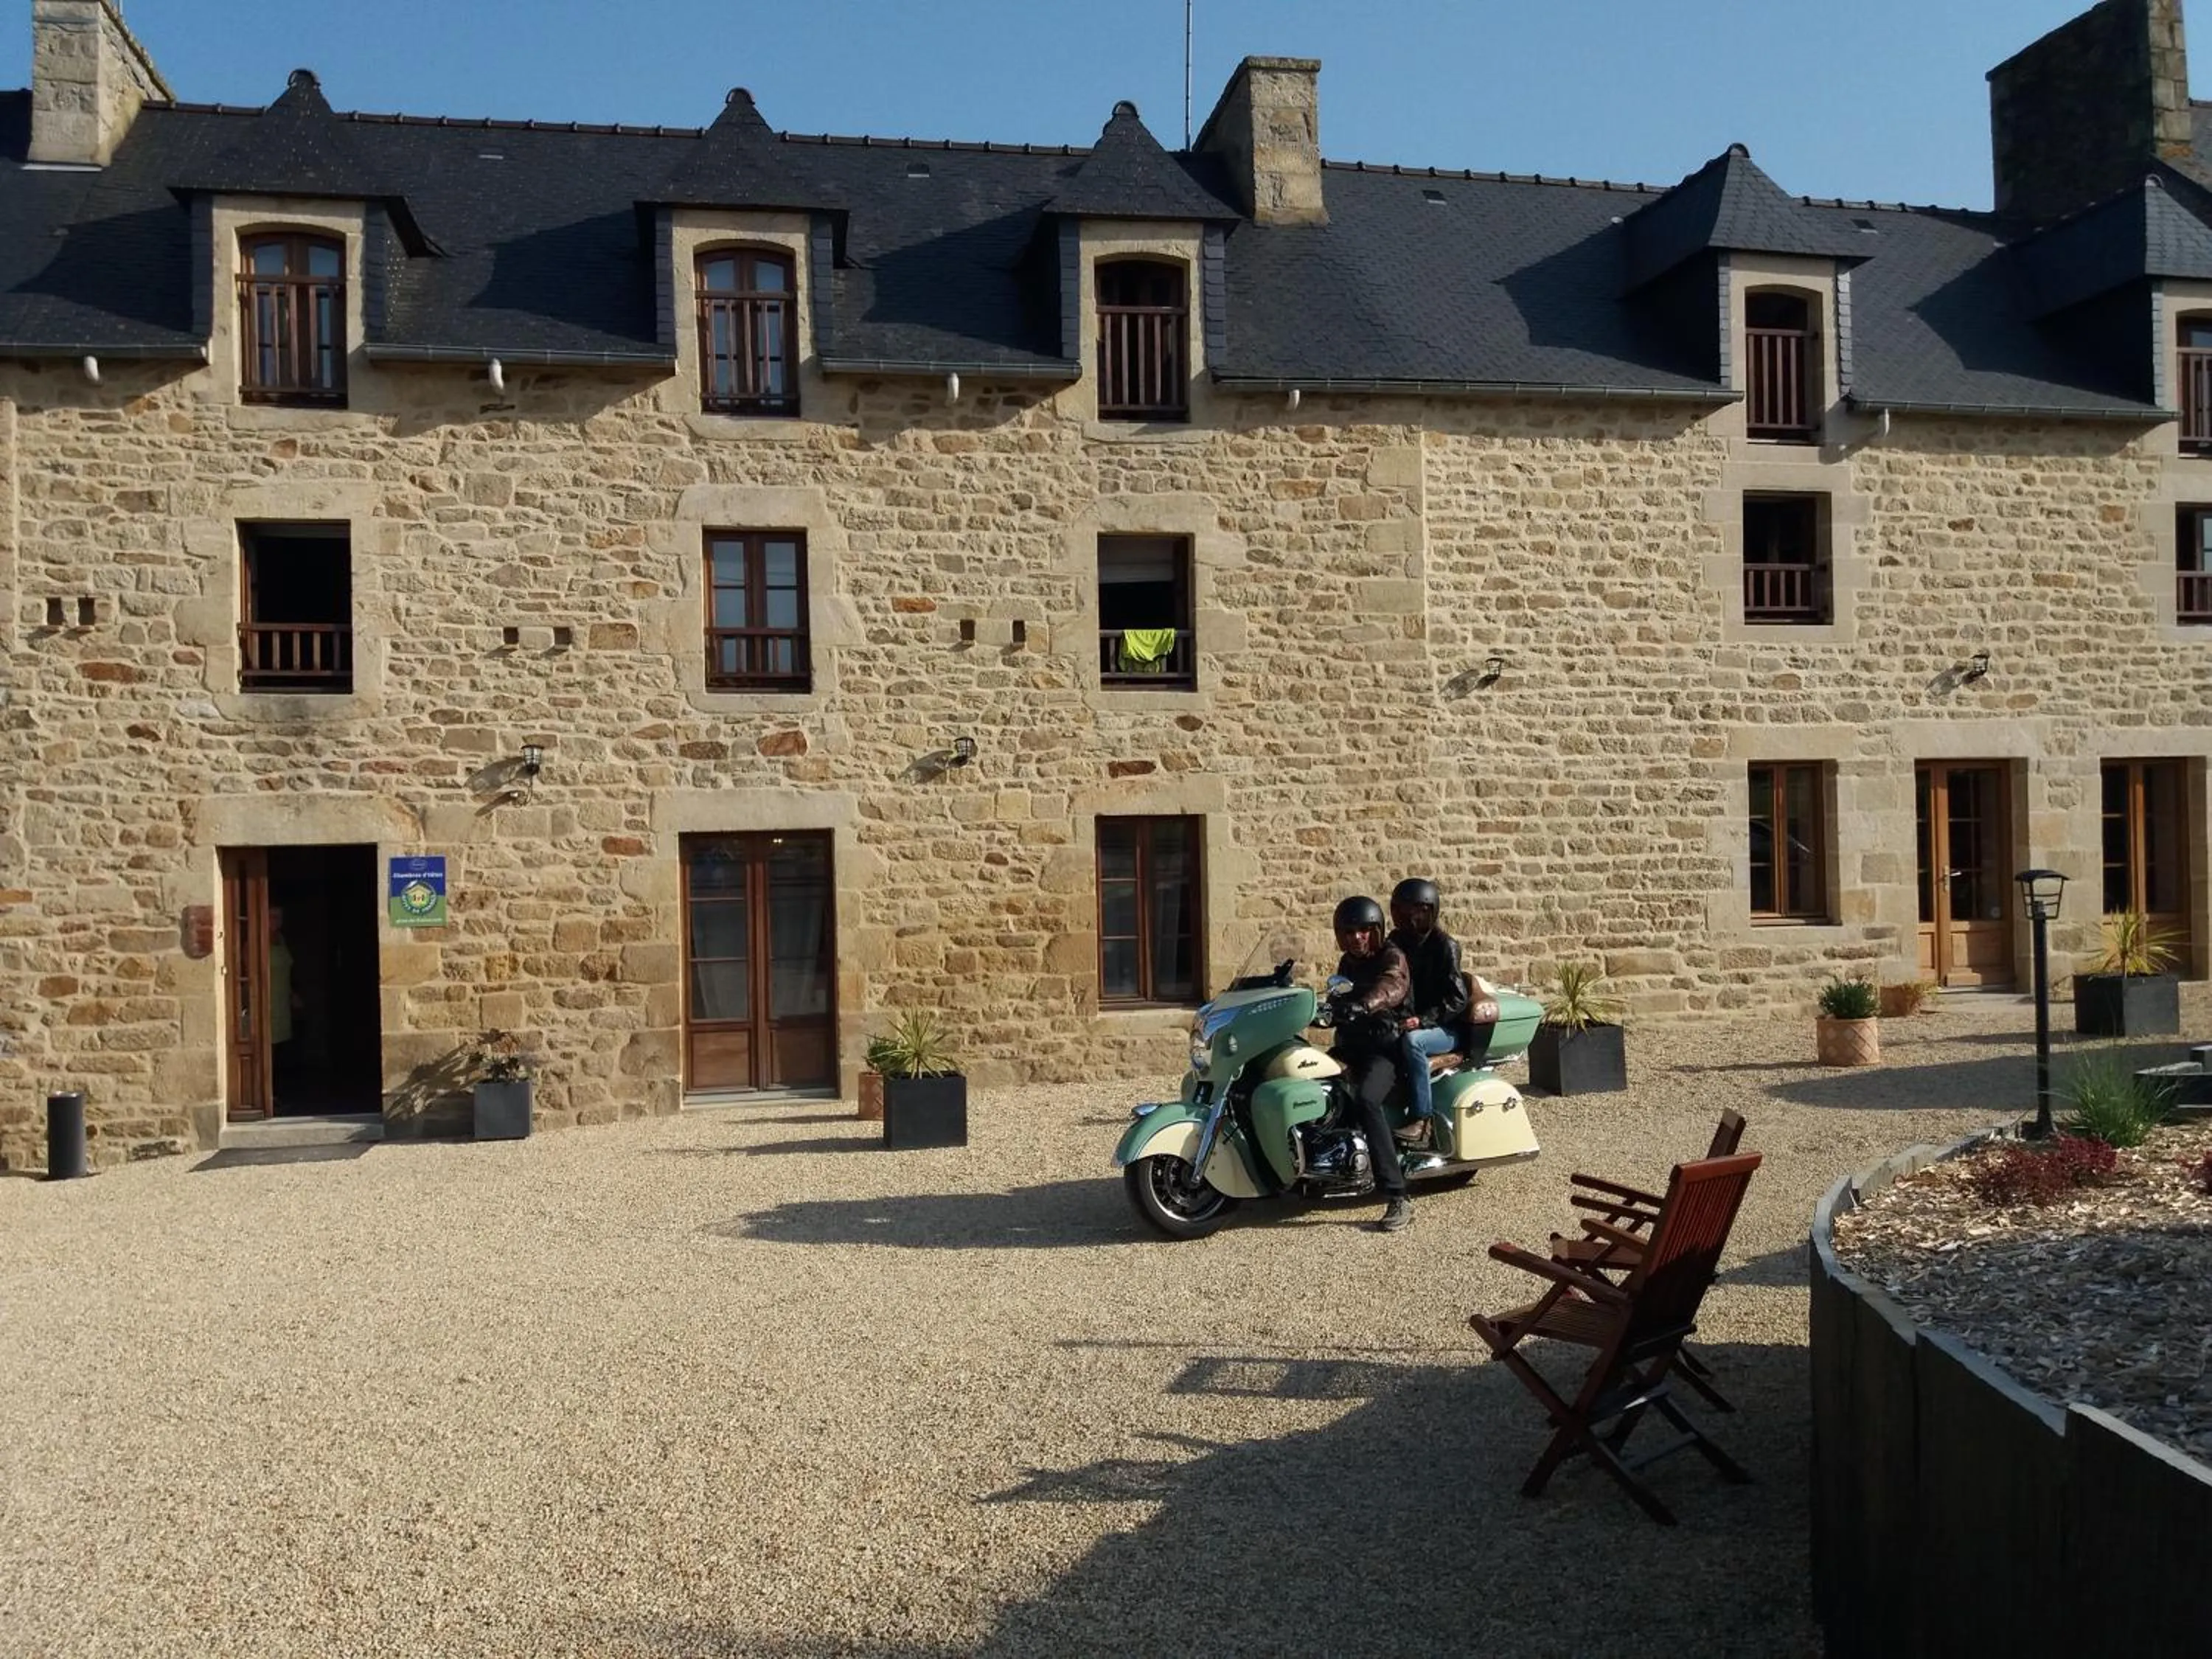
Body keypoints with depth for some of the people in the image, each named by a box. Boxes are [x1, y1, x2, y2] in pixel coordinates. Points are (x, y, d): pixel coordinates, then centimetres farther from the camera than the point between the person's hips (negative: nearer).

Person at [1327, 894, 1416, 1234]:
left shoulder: (1392, 957, -6)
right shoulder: (1347, 963, 19)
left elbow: (1391, 986, -30)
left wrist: (1364, 1005, -50)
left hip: (1387, 1045, -8)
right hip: (1352, 1044, 8)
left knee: (1366, 1100, -33)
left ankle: (1397, 1198, -36)